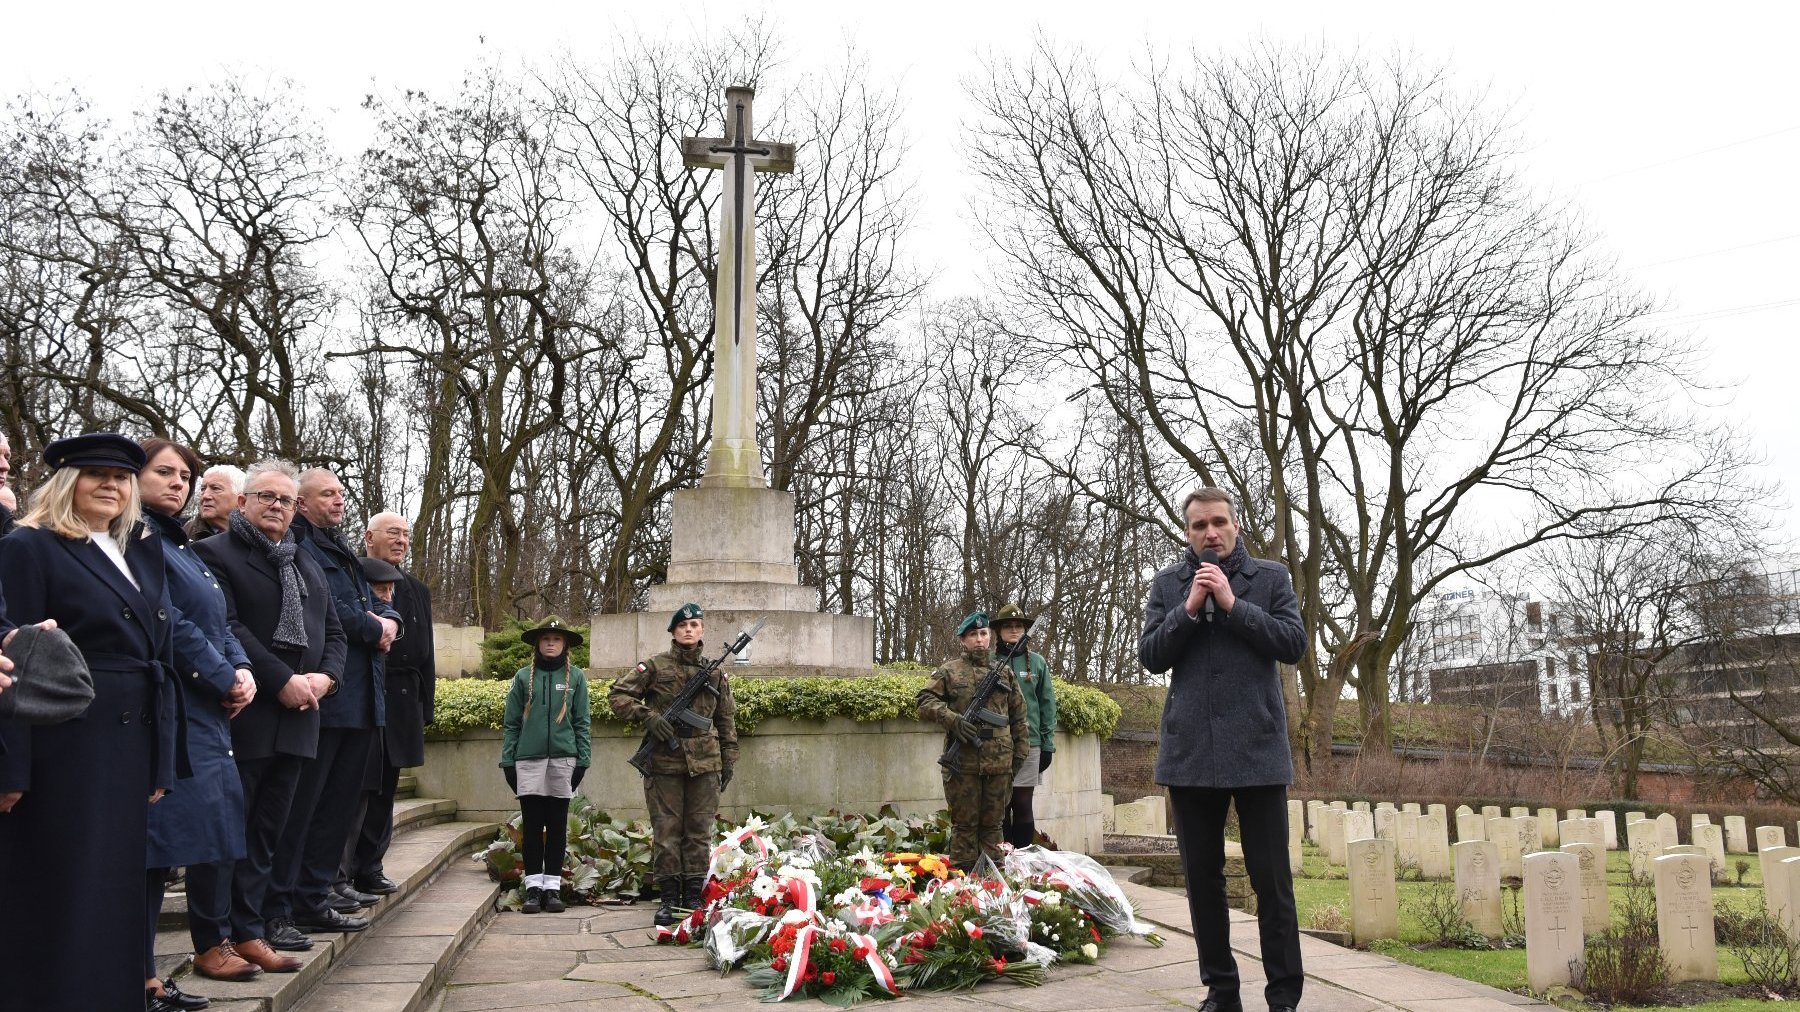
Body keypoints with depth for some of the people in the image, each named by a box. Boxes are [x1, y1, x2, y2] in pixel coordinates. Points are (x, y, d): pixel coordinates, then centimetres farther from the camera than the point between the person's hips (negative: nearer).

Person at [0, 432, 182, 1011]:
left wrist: (163, 762, 10)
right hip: (62, 752, -6)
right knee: (60, 897, 2)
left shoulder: (144, 558, 15)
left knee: (117, 889, 13)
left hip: (131, 751, 6)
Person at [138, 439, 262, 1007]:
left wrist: (243, 670, 0)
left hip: (208, 709, 9)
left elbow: (220, 622, 17)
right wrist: (226, 680, -11)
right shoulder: (138, 537, -8)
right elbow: (168, 621, -16)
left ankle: (212, 944, 25)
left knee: (218, 825, 13)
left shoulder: (181, 545, 20)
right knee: (160, 836, -6)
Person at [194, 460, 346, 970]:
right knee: (229, 829, -1)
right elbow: (227, 627, -14)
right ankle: (233, 932, 6)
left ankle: (249, 926, 17)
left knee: (268, 829, 10)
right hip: (242, 716, -7)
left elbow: (334, 631, 17)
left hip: (297, 717, 7)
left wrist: (325, 676, -3)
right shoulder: (214, 554, -2)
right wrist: (282, 682, -18)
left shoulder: (308, 565, 20)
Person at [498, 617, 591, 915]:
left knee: (557, 824, 5)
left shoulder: (576, 677, 7)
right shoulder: (524, 677, 7)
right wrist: (507, 761, 3)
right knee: (531, 824, 2)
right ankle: (533, 885, 7)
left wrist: (583, 760, -1)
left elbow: (582, 722, 6)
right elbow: (512, 722, 8)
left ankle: (552, 886, 10)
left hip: (564, 757, 0)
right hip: (529, 758, 0)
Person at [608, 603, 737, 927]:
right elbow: (617, 695, 0)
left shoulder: (715, 672, 10)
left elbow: (726, 719, 15)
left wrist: (728, 759, 12)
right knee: (666, 832, 2)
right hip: (664, 763, -2)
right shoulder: (655, 667, 2)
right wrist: (648, 717, -13)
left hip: (704, 763, 2)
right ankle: (669, 898, 10)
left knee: (699, 832, 6)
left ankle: (693, 896, 14)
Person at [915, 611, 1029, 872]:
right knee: (964, 824, 3)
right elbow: (925, 703, -3)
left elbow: (1019, 718, 17)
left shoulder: (1004, 673, 14)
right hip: (963, 763, -3)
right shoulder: (949, 671, 4)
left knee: (992, 824, 9)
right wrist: (952, 719, -17)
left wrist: (1020, 753, 11)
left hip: (999, 763, 3)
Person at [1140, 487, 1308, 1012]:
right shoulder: (1167, 584, 9)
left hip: (1257, 748, -2)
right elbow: (1150, 656, 2)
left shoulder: (1271, 578, 5)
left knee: (1271, 878, 0)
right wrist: (1189, 609, -11)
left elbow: (1294, 643, -6)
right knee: (1203, 878, 8)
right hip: (1190, 751, 2)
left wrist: (1233, 604, -12)